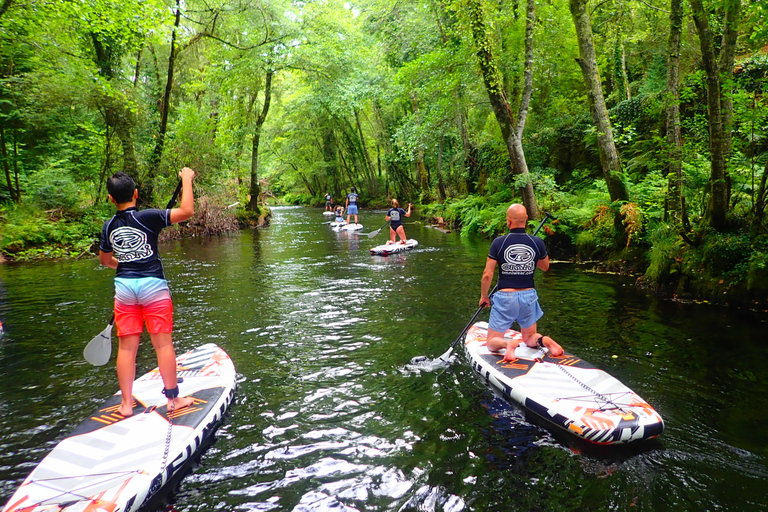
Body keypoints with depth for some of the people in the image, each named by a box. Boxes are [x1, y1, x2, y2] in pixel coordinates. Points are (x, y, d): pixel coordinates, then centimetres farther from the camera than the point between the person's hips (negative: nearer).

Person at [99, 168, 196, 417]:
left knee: (126, 347, 9)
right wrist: (186, 179, -7)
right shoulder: (147, 217, -11)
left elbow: (105, 260, 19)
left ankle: (126, 403, 15)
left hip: (124, 287, 4)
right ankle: (173, 399, 11)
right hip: (153, 286, -4)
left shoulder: (109, 226, 5)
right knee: (163, 343, 3)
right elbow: (186, 211, -18)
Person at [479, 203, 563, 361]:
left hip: (505, 297, -3)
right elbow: (545, 267, 13)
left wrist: (483, 296, 6)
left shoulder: (498, 243, -11)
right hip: (529, 296, 3)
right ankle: (543, 341, -9)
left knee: (492, 343, 10)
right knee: (529, 338, 23)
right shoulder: (537, 242, -4)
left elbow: (487, 275, -9)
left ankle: (507, 344, -22)